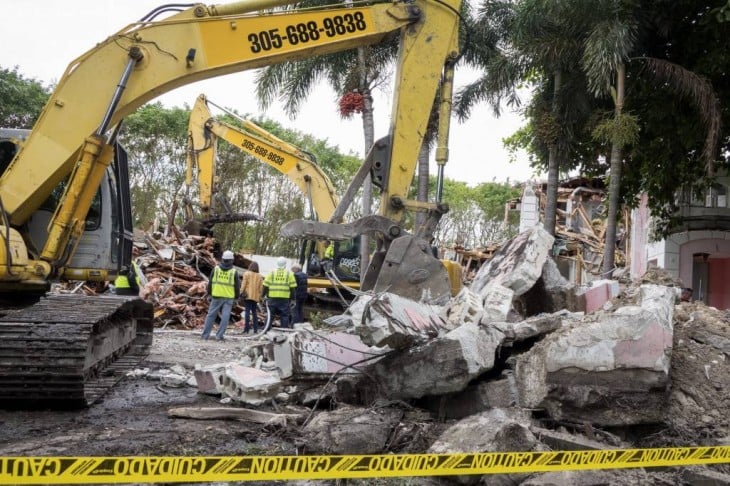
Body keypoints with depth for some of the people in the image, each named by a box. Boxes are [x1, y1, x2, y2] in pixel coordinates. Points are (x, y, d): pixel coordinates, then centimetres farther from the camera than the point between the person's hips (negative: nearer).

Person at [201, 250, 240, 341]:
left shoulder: (216, 269, 1)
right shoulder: (234, 271, -2)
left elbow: (210, 282, 6)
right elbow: (237, 286, 2)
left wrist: (209, 294, 15)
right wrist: (236, 297, 13)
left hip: (216, 296, 1)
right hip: (229, 297, -1)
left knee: (211, 315, 8)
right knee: (225, 317, 1)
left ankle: (205, 335, 8)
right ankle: (219, 335, -3)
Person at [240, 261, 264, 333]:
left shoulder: (247, 274, 0)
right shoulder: (260, 276, 10)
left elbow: (243, 284, -7)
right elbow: (261, 288, 9)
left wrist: (241, 292, -3)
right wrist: (259, 296, 15)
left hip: (247, 296, -4)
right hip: (255, 297, 4)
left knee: (247, 311, -7)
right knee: (254, 312, 13)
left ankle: (246, 329, -13)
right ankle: (255, 329, 11)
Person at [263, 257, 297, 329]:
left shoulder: (271, 273, 6)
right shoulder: (289, 274, 5)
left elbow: (265, 286, 4)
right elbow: (292, 288, 1)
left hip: (273, 298, 1)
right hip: (284, 299, -1)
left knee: (270, 315, 8)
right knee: (284, 316, 4)